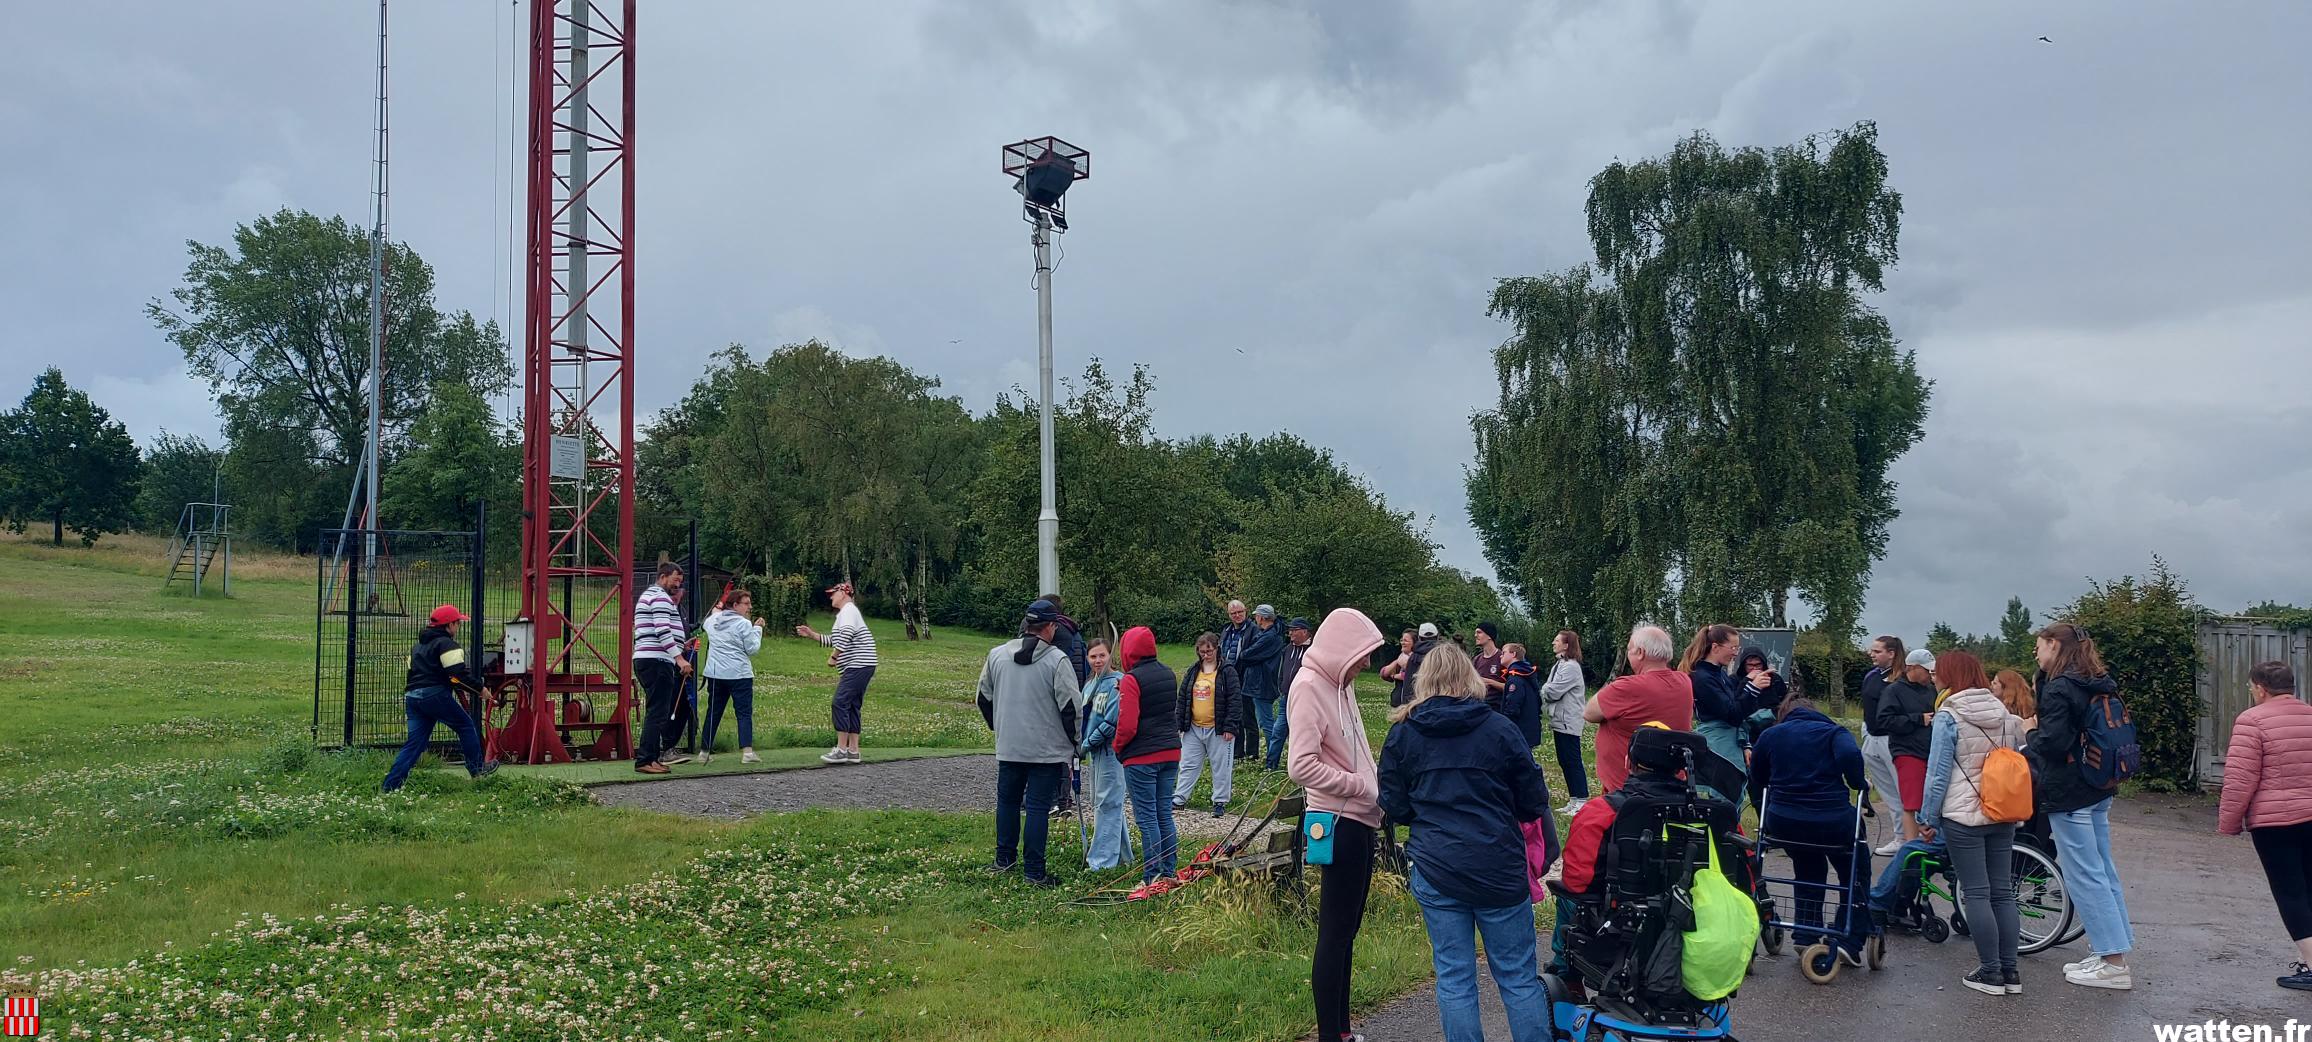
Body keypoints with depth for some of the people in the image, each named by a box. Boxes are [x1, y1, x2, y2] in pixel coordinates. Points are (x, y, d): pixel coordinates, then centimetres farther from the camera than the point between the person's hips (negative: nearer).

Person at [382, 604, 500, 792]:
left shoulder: (418, 646, 24)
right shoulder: (447, 644, -6)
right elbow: (459, 673, -15)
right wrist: (479, 687, -8)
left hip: (412, 696, 8)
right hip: (435, 695, -8)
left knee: (415, 741, 7)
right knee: (466, 725, 9)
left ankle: (390, 785, 2)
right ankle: (477, 768, 15)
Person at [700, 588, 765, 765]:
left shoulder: (712, 620, 8)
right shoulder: (744, 624, -10)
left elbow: (706, 624, 32)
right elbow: (753, 649, -8)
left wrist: (717, 610, 37)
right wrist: (757, 629, 1)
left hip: (715, 674, 6)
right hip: (739, 674, -6)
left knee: (713, 713, 14)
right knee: (744, 712, -4)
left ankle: (704, 751, 18)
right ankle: (747, 751, -14)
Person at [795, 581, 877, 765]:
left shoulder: (848, 610, -7)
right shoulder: (845, 612, 24)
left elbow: (846, 634, -25)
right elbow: (834, 641, 32)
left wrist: (833, 657, -21)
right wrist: (811, 634, 25)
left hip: (858, 666, -10)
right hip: (859, 667, 10)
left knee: (841, 703, -12)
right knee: (852, 707, 9)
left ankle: (841, 750, -13)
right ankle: (853, 751, 9)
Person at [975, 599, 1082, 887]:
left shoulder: (997, 655, 3)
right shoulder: (1057, 660, -12)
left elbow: (984, 698, 14)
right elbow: (1070, 706, -11)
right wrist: (1074, 742, 3)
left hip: (1008, 747, 4)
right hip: (1048, 749, -4)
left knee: (1007, 800, 20)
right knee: (1038, 807, 0)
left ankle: (1004, 858, 30)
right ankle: (1033, 871, 2)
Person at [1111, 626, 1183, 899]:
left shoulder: (1131, 679, -14)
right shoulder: (1169, 674, 9)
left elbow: (1127, 725, -19)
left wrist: (1116, 746, 0)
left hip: (1141, 758, -7)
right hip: (1170, 753, 7)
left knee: (1146, 818, -1)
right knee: (1164, 814, 14)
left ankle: (1152, 879, 2)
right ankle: (1170, 874, 19)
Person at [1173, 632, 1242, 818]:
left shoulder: (1227, 672, -6)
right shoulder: (1192, 671, 10)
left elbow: (1235, 700, -9)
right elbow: (1183, 698, 13)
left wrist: (1230, 727, -14)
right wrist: (1180, 724, 8)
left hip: (1218, 729, -4)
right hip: (1193, 729, 5)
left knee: (1221, 766, 4)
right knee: (1188, 764, 10)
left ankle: (1220, 802, 15)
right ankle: (1179, 799, 16)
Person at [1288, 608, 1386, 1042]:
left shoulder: (1339, 683, 12)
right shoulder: (1309, 686, -15)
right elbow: (1301, 766, -23)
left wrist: (1376, 794, 1)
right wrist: (1365, 787, -17)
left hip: (1359, 819, 9)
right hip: (1339, 822, -9)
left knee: (1347, 927, 14)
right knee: (1335, 931, -4)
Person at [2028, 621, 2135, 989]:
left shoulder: (2059, 689, -17)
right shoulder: (2098, 685, 12)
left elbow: (2053, 742, -24)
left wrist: (2027, 746, -4)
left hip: (2069, 793, -10)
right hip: (2098, 792, 10)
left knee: (2084, 875, -5)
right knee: (2103, 869, 14)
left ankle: (2113, 964, -3)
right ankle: (2112, 952, 20)